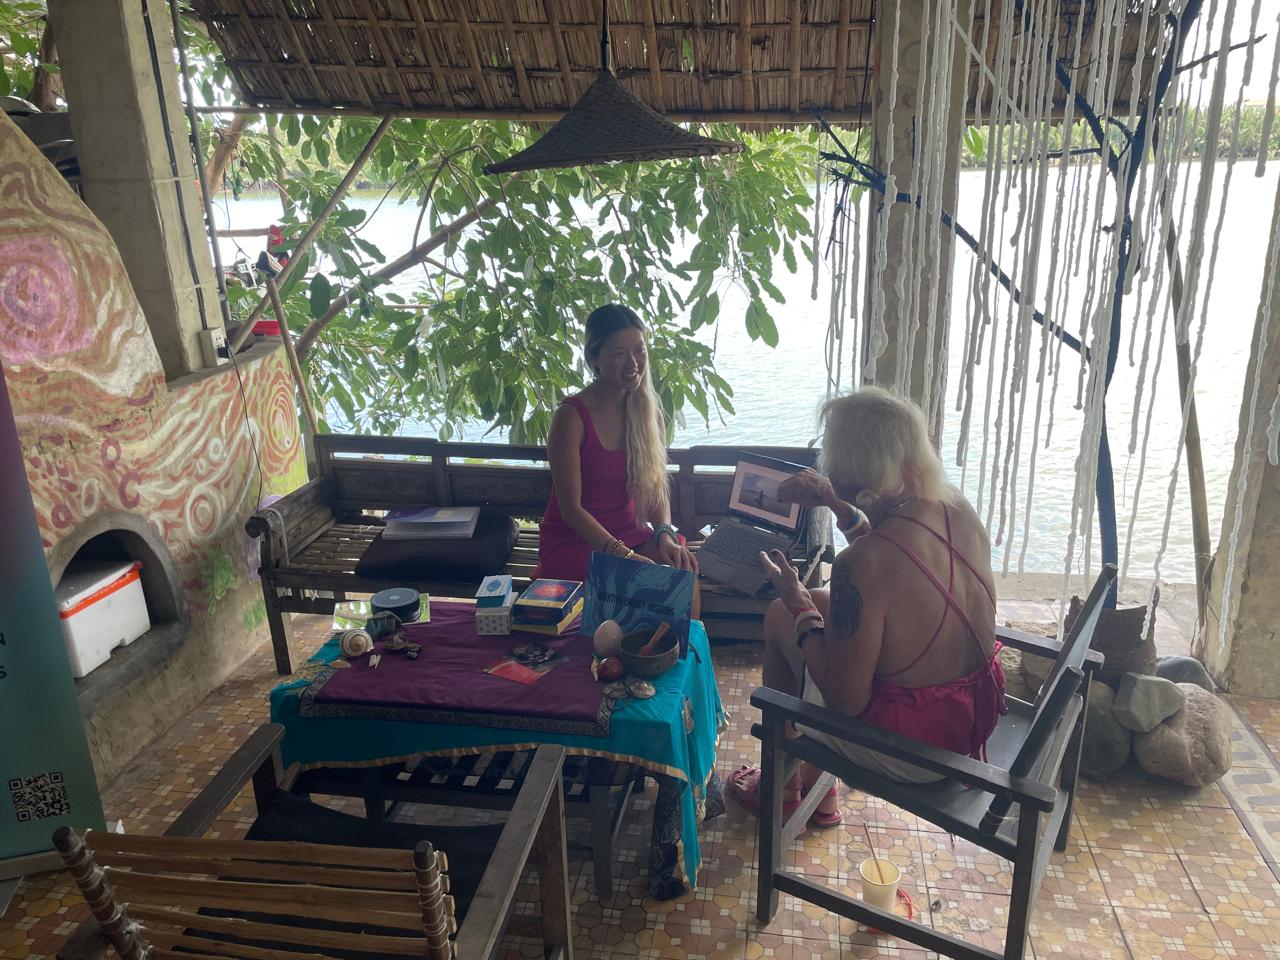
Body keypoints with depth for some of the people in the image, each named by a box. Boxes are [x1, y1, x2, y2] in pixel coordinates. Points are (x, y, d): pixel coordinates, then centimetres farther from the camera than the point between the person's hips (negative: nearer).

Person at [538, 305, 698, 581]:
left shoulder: (648, 413, 4)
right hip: (571, 542, -5)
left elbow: (656, 490, 5)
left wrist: (665, 535, -16)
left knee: (684, 566, -23)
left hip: (629, 532, 6)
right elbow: (570, 508, -17)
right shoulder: (572, 416, -15)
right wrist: (622, 554, -27)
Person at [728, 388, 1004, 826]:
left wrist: (799, 607, -12)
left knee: (778, 618, 10)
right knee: (822, 603, 20)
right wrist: (836, 505, 9)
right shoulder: (956, 505, -9)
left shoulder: (862, 566, -33)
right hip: (976, 711, 7)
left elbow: (845, 702, -21)